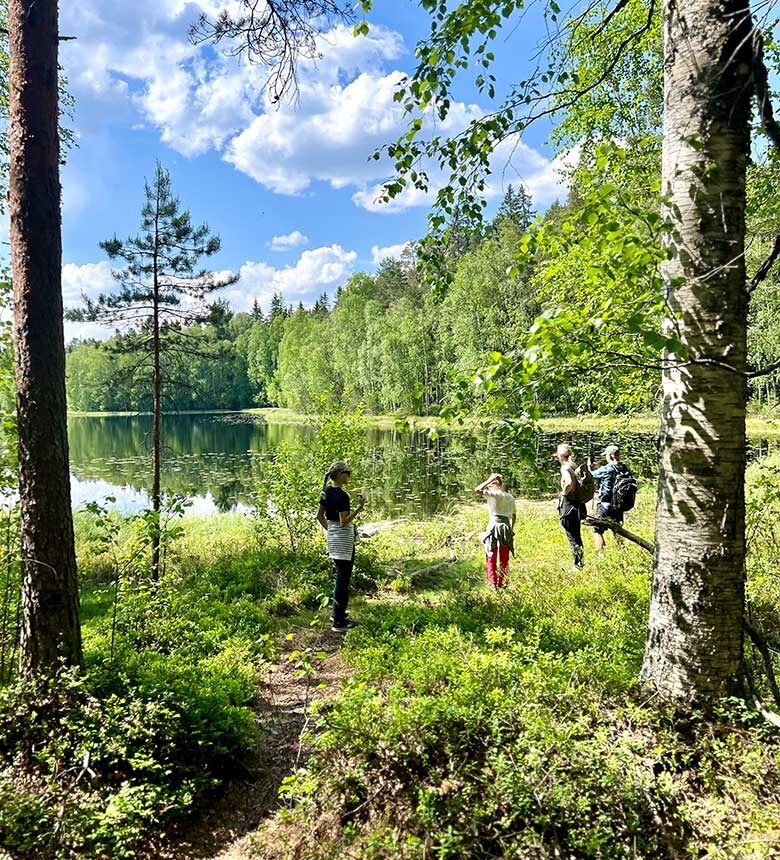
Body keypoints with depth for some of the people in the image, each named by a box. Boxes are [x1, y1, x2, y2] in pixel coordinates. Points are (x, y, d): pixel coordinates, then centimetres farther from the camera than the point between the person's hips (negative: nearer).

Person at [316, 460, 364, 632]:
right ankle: (339, 622, 6)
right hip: (344, 539, -9)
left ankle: (338, 613, 32)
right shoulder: (342, 495, -21)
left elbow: (319, 516, 12)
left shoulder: (326, 491, 5)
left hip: (332, 536, 9)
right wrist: (360, 507, -26)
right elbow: (344, 522, -23)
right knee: (343, 581, -1)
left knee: (340, 577, 21)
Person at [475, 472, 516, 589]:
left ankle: (493, 583, 5)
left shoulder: (493, 494, -9)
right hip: (507, 526, 5)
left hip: (494, 525, -5)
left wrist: (489, 480, -9)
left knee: (491, 558, 5)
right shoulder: (510, 497, 10)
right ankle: (502, 583, 17)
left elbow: (477, 490, -19)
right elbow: (514, 516, 14)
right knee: (504, 559, 13)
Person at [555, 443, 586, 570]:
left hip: (568, 504, -9)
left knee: (572, 537, -2)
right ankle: (581, 563, 22)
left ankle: (578, 565, 0)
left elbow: (569, 483, -34)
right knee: (577, 536, 17)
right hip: (578, 504, 9)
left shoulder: (565, 468, -15)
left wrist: (564, 493, -17)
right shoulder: (574, 466, 11)